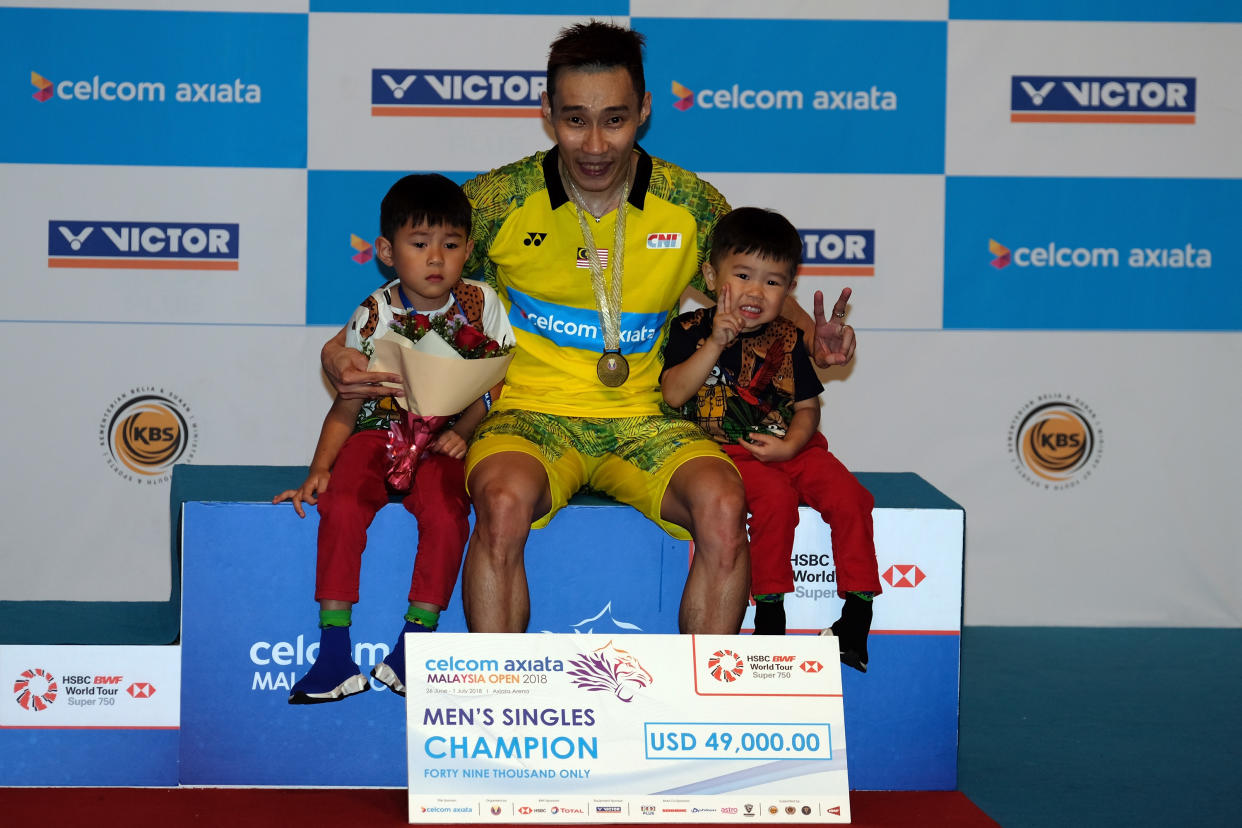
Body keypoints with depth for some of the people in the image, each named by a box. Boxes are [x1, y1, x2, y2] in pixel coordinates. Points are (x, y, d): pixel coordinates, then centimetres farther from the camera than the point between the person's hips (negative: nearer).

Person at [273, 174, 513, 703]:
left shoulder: (480, 305, 1)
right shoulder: (375, 316, -2)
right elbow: (346, 407, 1)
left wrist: (462, 430, -10)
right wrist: (319, 469, -12)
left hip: (442, 442, 0)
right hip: (378, 433, 0)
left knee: (446, 515, -31)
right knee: (341, 507, -28)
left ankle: (411, 648, -18)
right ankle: (334, 655, -21)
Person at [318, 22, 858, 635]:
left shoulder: (693, 206, 2)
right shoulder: (496, 202, -2)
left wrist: (814, 338, -4)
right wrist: (342, 349, -7)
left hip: (644, 419, 1)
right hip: (532, 414, -1)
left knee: (724, 505, -29)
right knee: (504, 499, -36)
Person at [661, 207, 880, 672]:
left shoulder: (786, 339, 8)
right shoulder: (693, 330, 1)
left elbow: (807, 406, 10)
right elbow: (673, 394, -12)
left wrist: (789, 444, -10)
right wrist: (716, 343, -20)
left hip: (788, 447, 4)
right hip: (725, 450, -3)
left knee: (850, 497, -20)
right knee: (775, 497, -33)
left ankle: (858, 616, -14)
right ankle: (770, 612, -20)